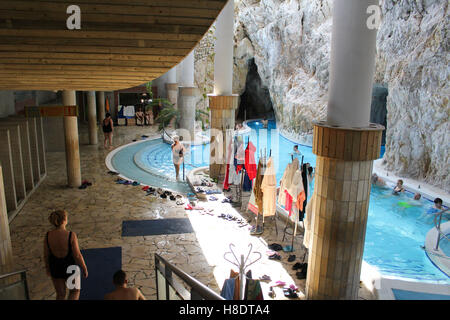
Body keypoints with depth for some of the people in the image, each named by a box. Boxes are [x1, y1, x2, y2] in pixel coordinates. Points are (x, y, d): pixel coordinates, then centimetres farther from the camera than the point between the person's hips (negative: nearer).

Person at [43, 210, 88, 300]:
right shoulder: (71, 235, -29)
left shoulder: (48, 235, -18)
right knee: (75, 291, 24)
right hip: (70, 268, -3)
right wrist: (84, 268, -6)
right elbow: (77, 255, -22)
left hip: (55, 268, 3)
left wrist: (47, 268, 14)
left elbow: (46, 255, -5)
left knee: (60, 294, 25)